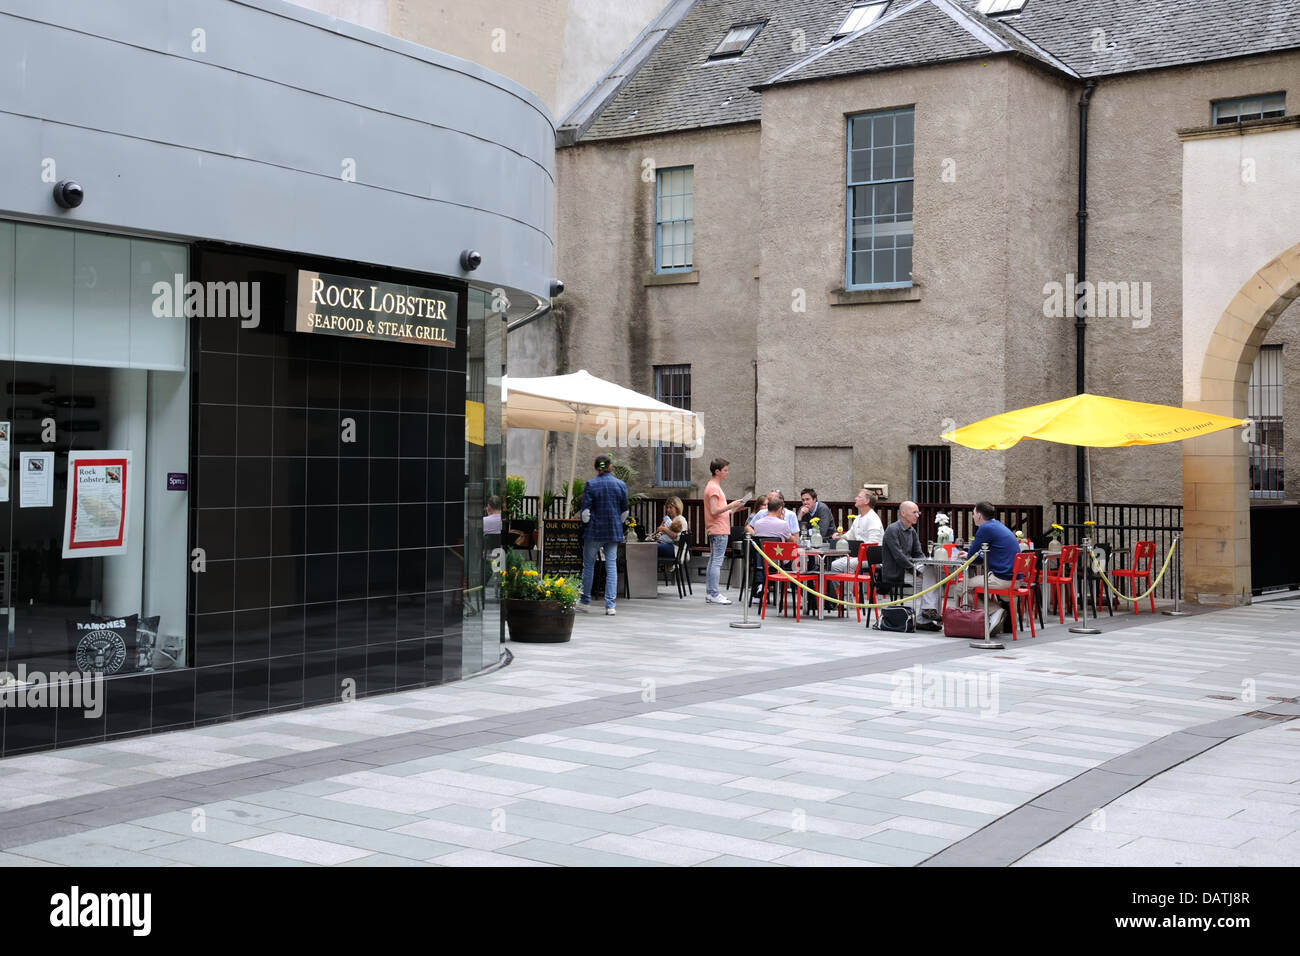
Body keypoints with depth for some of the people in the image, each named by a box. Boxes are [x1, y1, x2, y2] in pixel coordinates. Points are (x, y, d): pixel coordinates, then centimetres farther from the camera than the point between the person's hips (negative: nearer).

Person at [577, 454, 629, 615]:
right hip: (614, 532, 2)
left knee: (588, 565, 11)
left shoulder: (591, 485, -8)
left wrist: (585, 521, 12)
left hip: (594, 530, -2)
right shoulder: (621, 485, 2)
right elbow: (624, 511, 9)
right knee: (612, 566, 4)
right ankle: (610, 605, 1)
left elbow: (585, 511, -8)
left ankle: (585, 601, 18)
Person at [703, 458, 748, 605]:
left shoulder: (714, 486, 18)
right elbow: (714, 511, -21)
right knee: (717, 562, -10)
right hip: (719, 531, -11)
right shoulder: (713, 488, -15)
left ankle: (710, 593, 15)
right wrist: (731, 505, -21)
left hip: (717, 530, 11)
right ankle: (714, 594, -10)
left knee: (713, 561, 11)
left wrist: (733, 509, 15)